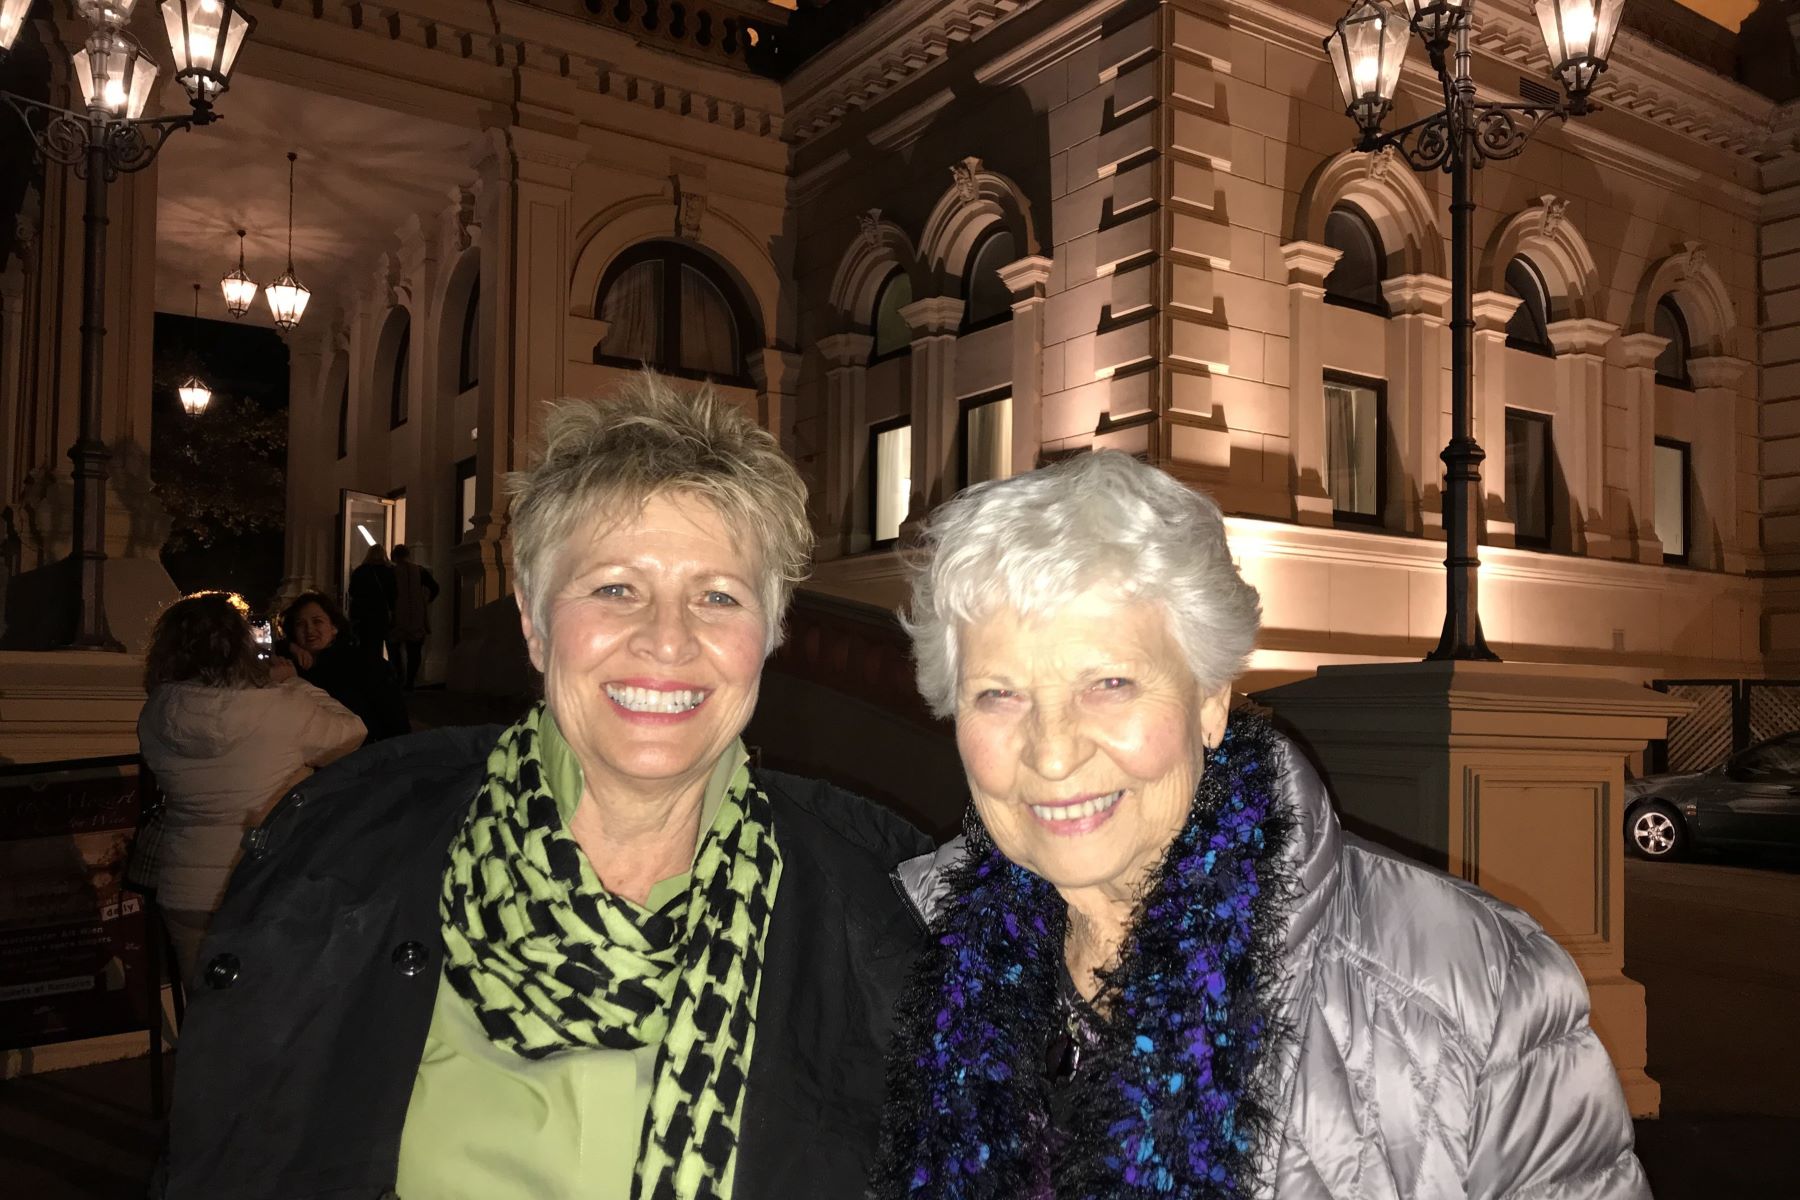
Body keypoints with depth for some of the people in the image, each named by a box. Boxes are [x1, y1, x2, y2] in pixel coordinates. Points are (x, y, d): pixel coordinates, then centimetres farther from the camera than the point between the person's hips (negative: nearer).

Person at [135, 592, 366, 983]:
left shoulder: (155, 717, -7)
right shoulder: (279, 708, -20)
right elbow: (351, 734, -5)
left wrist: (266, 685, 2)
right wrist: (293, 682, 4)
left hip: (187, 895, 4)